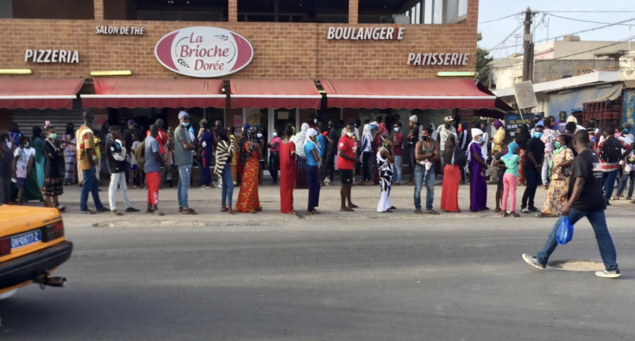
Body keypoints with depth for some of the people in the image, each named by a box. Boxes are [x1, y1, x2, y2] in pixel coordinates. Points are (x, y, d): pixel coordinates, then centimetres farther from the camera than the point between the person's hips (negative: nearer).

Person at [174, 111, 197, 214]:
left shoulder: (185, 130, 20)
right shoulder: (180, 130, -11)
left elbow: (189, 144, 17)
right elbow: (186, 145, -18)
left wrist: (191, 146, -4)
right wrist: (194, 146, 0)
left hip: (186, 160, 10)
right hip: (183, 160, -10)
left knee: (182, 183, 12)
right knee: (185, 183, -11)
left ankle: (181, 206, 17)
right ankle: (185, 207, -11)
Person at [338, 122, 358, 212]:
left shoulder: (352, 139, 13)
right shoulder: (344, 139, -18)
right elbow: (341, 153, -24)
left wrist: (355, 159, 8)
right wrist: (353, 158, -19)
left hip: (350, 165, 10)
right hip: (344, 166, -10)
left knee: (349, 184, 19)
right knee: (345, 184, -7)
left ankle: (349, 203, 32)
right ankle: (343, 206, -3)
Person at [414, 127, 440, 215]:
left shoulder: (435, 143, 2)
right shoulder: (419, 143, -5)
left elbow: (437, 156, -9)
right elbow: (417, 156, -18)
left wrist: (425, 158, -17)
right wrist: (429, 155, -14)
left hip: (430, 168, 3)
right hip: (420, 168, -3)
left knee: (430, 188, 4)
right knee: (418, 188, -1)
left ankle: (429, 208, 11)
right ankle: (417, 208, 8)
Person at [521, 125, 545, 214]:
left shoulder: (541, 143, 14)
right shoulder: (531, 141, -7)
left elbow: (542, 155, 13)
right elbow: (529, 154, -13)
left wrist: (540, 164, -4)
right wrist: (536, 164, -11)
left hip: (537, 167, 7)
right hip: (530, 167, -7)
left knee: (534, 186, 7)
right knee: (530, 186, -13)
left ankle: (530, 205, 13)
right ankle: (523, 205, -8)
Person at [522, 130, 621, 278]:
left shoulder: (581, 158, -15)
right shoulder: (594, 157, 13)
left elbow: (580, 183, -24)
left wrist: (569, 204, -28)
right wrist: (570, 194, 32)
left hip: (581, 204, -8)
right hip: (597, 202, 8)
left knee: (558, 230, 1)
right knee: (602, 234, 8)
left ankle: (541, 260, 8)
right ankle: (612, 268, 7)